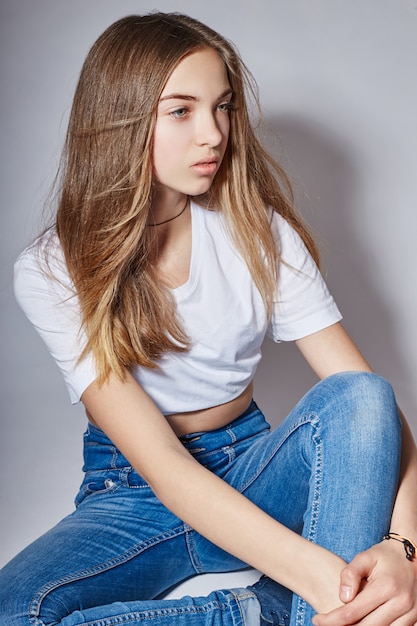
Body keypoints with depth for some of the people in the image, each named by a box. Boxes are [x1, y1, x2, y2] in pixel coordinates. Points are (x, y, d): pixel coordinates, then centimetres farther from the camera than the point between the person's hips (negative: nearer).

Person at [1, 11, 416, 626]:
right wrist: (317, 575, -38)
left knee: (361, 396, -27)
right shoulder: (52, 272, -15)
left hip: (248, 472, 2)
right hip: (133, 495, -1)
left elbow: (368, 398, -15)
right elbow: (159, 461, -24)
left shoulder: (258, 231, -8)